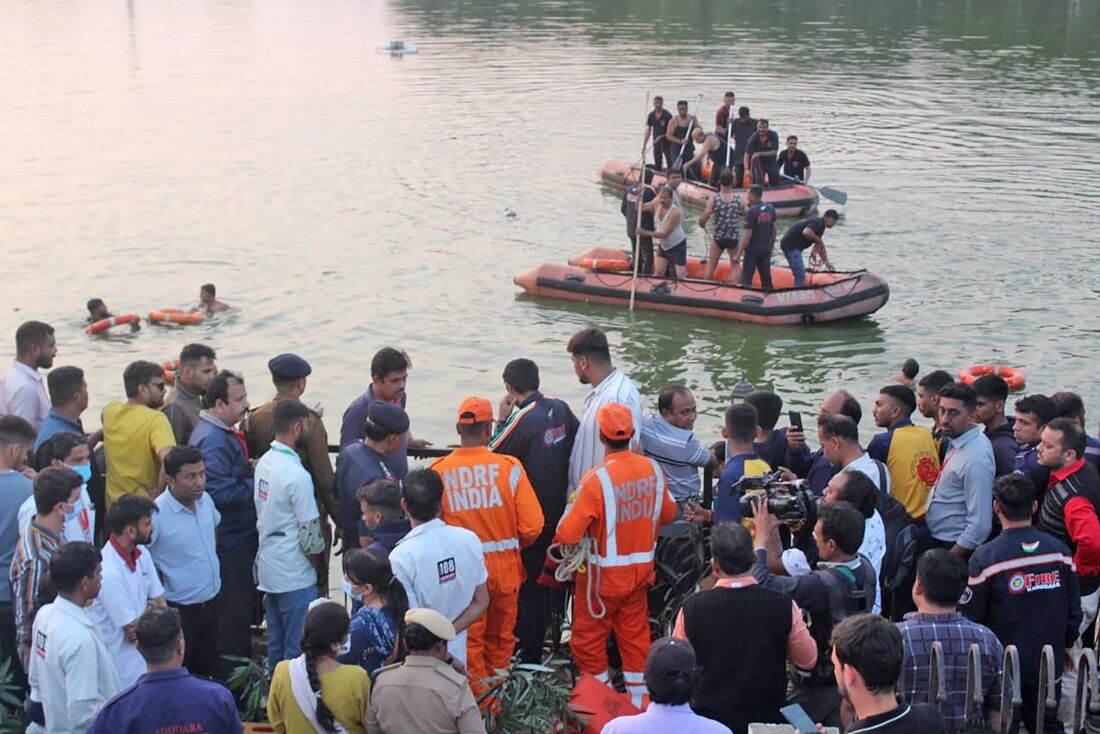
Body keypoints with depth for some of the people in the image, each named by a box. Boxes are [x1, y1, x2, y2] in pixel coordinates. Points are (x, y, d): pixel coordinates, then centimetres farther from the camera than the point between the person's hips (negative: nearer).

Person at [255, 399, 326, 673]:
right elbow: (310, 533, -18)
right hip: (295, 577, -8)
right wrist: (320, 567, 1)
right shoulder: (297, 475, -21)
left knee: (276, 646, 17)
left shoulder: (263, 463, 4)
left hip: (267, 569, 8)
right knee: (298, 650, 0)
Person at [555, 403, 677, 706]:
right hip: (642, 568, 5)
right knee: (634, 635, 19)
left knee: (588, 639, 12)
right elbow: (668, 513, 9)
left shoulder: (596, 479, -25)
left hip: (604, 576, -5)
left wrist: (571, 509, -4)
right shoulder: (653, 469, -8)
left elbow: (567, 535, -24)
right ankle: (638, 700, 28)